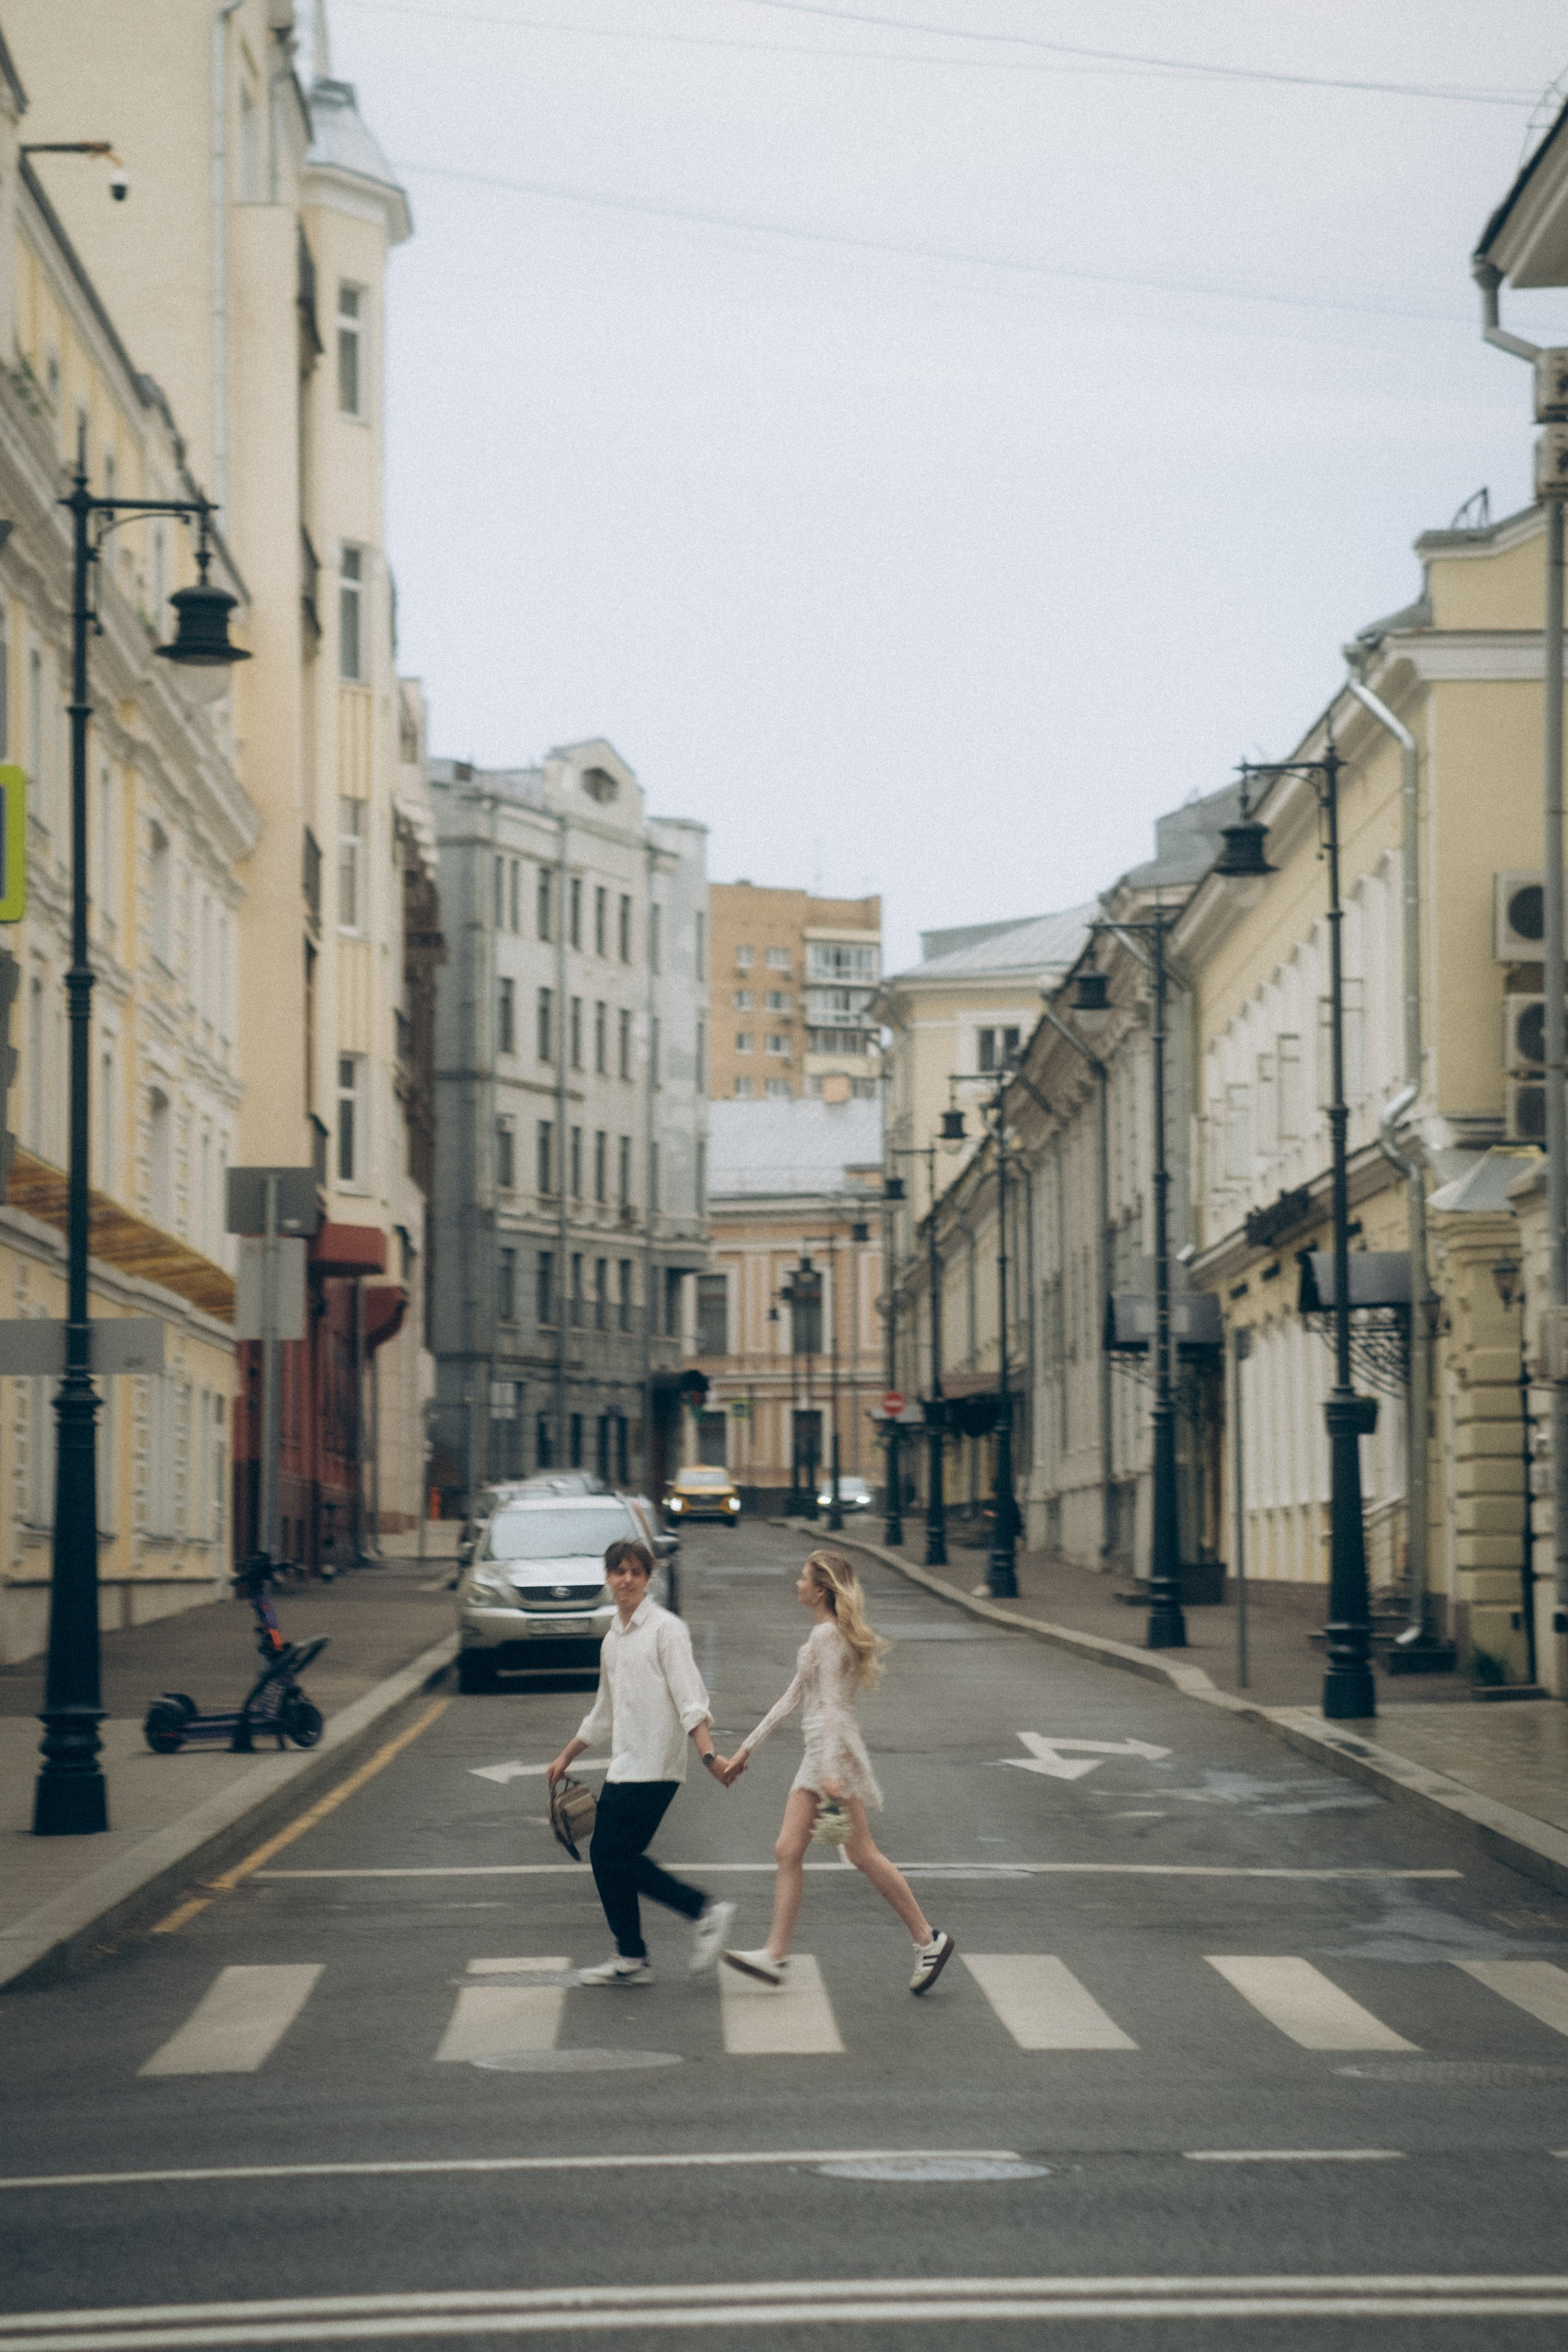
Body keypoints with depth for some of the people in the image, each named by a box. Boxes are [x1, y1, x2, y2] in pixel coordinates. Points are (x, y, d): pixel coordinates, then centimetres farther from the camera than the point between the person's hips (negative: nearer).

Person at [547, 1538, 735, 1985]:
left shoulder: (665, 1629, -7)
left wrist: (709, 1755, -27)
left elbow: (690, 1700, -15)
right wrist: (566, 1756, 33)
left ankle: (706, 1913, -6)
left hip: (653, 1768, -8)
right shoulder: (613, 1639, 17)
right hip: (623, 1768, 8)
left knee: (618, 1856, -13)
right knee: (604, 1856, 6)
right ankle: (630, 1959, 12)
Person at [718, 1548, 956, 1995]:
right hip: (817, 1755, 10)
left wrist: (832, 1771, -26)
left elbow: (831, 1705, -21)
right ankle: (775, 1954, 3)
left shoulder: (827, 1635, -14)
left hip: (835, 1750, -10)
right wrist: (747, 1748, 22)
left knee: (863, 1854, -4)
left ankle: (928, 1939, 4)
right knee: (788, 1853, 4)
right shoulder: (824, 1634, 16)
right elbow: (793, 1697, 21)